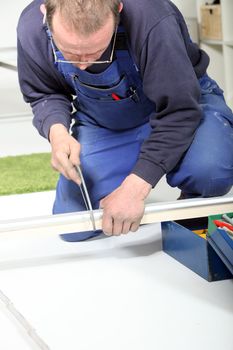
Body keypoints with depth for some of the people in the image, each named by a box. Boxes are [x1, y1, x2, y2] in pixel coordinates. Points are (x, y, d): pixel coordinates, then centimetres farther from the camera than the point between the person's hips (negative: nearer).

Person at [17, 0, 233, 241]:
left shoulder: (152, 21, -38)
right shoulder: (31, 29, -23)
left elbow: (179, 110, -31)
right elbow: (44, 95, -4)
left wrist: (134, 188, -37)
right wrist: (57, 132, -28)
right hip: (102, 125, 4)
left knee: (210, 171, -36)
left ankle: (193, 203, 1)